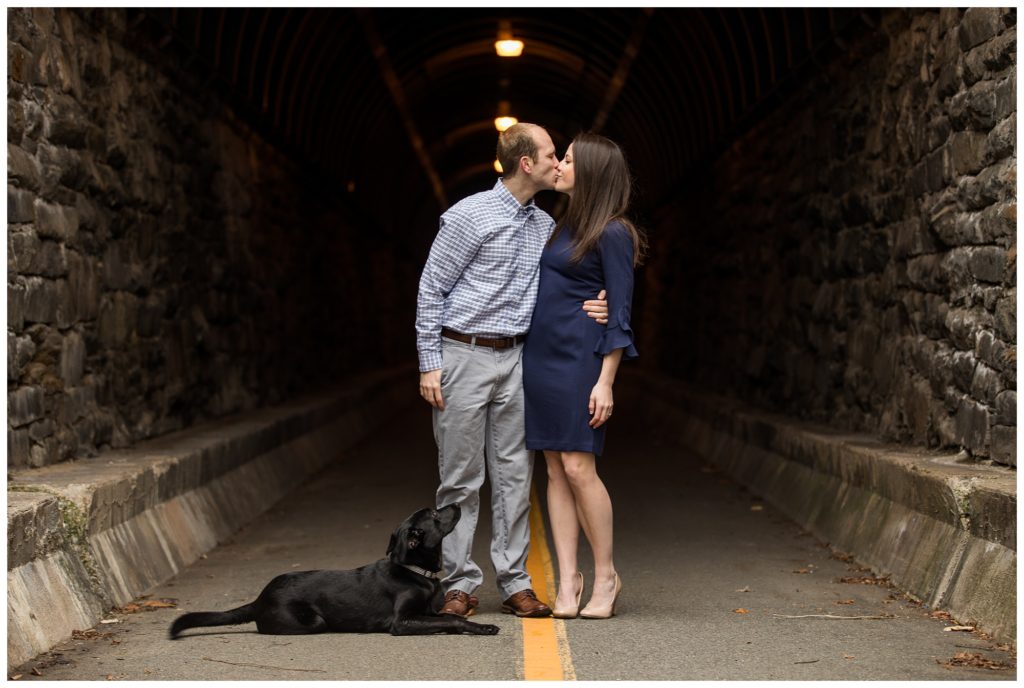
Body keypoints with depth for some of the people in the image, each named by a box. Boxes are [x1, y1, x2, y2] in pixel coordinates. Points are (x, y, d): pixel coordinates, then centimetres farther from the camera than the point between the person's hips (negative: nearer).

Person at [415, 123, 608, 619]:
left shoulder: (546, 227, 11)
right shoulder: (469, 216, -7)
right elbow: (431, 290, -5)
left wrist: (588, 310, -3)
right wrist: (429, 364, -10)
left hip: (515, 359, 6)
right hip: (463, 355, -5)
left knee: (515, 474, 6)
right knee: (461, 476, 0)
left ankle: (515, 583, 12)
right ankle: (460, 584, 7)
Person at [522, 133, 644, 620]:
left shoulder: (612, 234, -6)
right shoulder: (562, 227, 16)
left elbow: (619, 313, -9)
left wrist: (605, 381, -15)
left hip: (579, 359, -7)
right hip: (540, 356, 7)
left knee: (578, 467, -9)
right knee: (556, 471, 5)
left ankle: (605, 576, 6)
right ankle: (567, 580, 7)